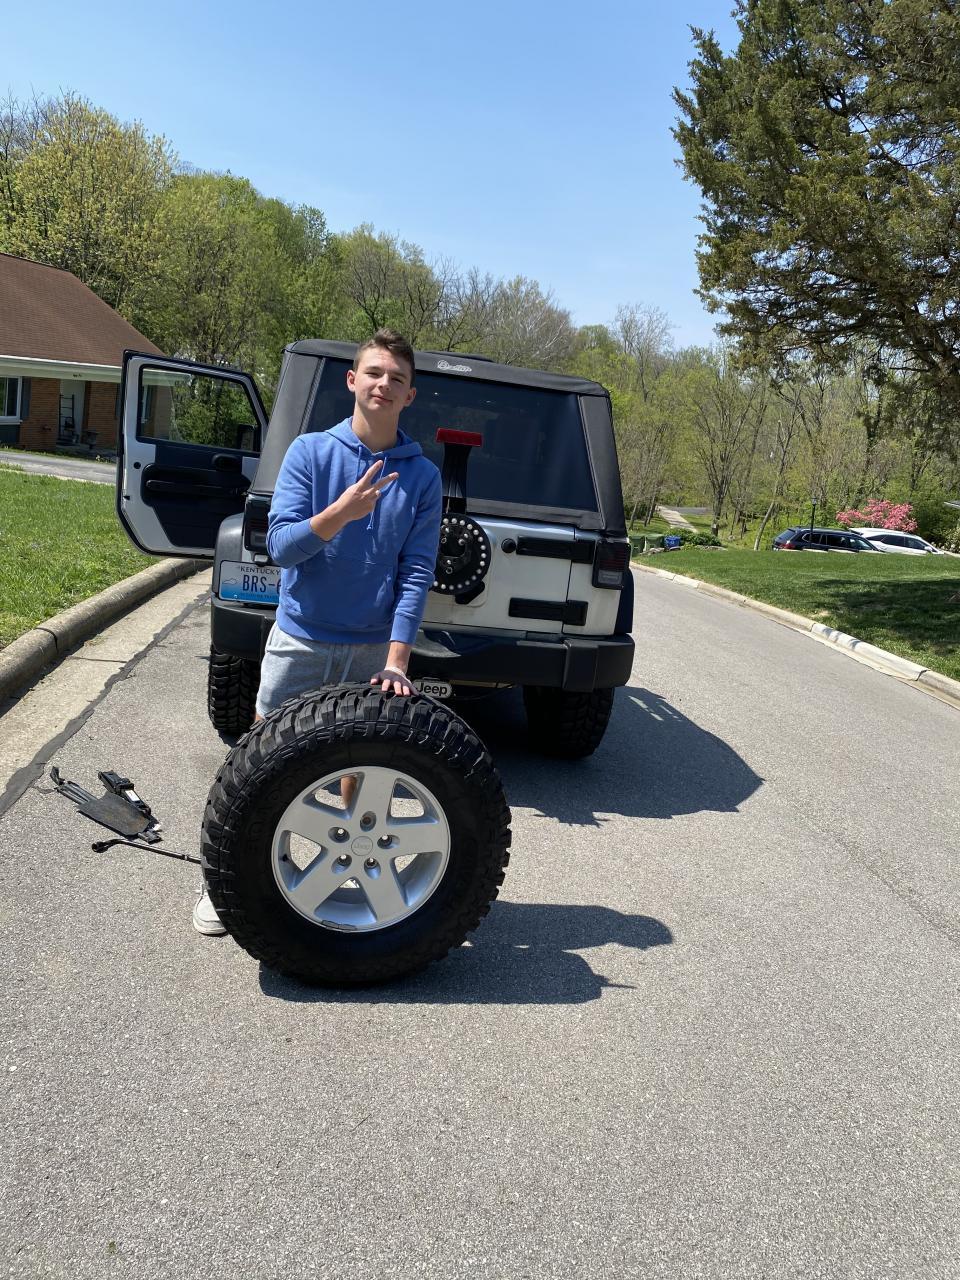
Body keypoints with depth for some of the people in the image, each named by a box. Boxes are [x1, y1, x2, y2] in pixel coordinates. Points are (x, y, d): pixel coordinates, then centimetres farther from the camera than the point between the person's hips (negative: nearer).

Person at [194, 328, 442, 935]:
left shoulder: (423, 476, -2)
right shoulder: (310, 451, -3)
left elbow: (417, 573, -6)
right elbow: (281, 545, -11)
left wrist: (396, 662, -15)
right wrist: (341, 511, -28)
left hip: (373, 650, 1)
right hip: (300, 640, 0)